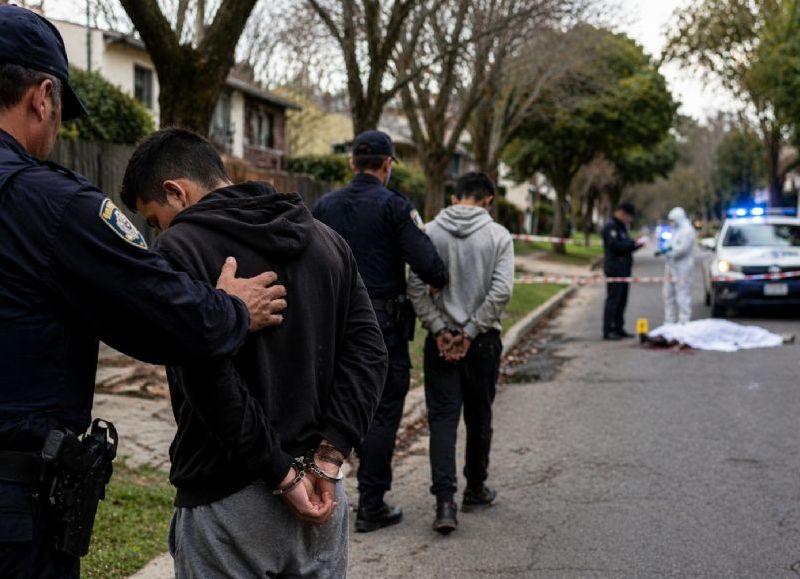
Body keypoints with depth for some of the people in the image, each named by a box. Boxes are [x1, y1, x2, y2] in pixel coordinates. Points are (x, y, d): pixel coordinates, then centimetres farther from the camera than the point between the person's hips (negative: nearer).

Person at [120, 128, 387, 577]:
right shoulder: (324, 239, 8)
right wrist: (328, 457, -4)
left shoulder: (181, 249, -11)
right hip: (321, 492, 6)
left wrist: (283, 474, -15)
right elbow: (368, 351, 2)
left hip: (227, 505, -6)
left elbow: (212, 383, -22)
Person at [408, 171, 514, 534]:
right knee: (479, 417, 16)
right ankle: (476, 489, 30)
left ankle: (445, 501, -11)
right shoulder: (498, 236, -4)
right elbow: (501, 291, -13)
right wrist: (470, 332, -10)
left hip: (440, 340, 0)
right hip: (483, 341, 0)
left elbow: (415, 287, -7)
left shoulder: (430, 232, -1)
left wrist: (440, 331, -5)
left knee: (442, 418, 0)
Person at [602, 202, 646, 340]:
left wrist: (637, 244, 5)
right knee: (613, 300, -9)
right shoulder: (611, 226, -12)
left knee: (622, 300, 12)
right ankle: (608, 331, -6)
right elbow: (615, 245, -23)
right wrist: (634, 243, -18)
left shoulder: (622, 227, 20)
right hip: (614, 269, -10)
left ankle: (618, 328, 18)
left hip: (623, 269, 10)